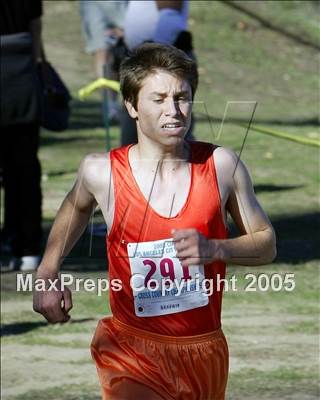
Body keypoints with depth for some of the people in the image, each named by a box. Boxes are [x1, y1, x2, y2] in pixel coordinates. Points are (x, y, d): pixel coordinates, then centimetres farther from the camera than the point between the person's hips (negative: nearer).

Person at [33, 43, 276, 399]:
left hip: (204, 350, 3)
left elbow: (266, 244, 5)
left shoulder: (221, 166, -5)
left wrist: (214, 248, -14)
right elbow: (76, 207, 19)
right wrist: (47, 275, 11)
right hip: (133, 351, -3)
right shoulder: (102, 172, -6)